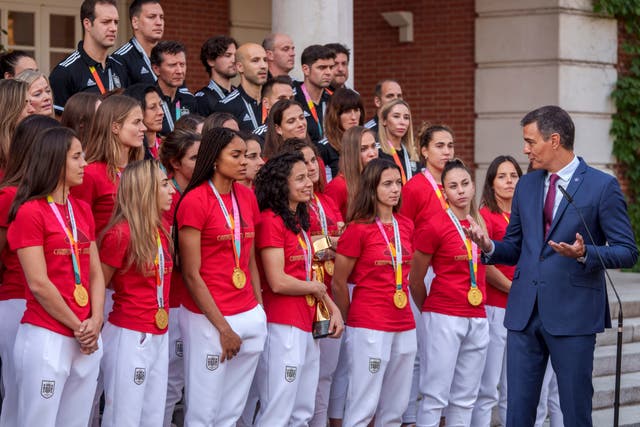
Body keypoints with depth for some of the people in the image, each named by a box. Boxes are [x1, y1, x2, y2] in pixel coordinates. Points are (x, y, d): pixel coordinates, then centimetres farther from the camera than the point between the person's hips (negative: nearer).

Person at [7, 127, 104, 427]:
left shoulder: (83, 210, 13)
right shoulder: (29, 212, -9)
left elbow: (95, 273, 10)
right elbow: (38, 283, -14)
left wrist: (95, 322, -6)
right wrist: (77, 327, -9)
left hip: (87, 341, 7)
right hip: (46, 338, -7)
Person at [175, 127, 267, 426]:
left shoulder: (247, 197, 9)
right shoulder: (195, 200, -11)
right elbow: (191, 274, -12)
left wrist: (259, 309, 8)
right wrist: (223, 328, -12)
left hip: (250, 317, 6)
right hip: (208, 319, -6)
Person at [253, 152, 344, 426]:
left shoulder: (300, 221, 15)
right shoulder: (271, 221, -13)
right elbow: (278, 282, -18)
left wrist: (332, 307, 5)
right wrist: (316, 288, -3)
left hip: (306, 326, 9)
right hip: (283, 328, -9)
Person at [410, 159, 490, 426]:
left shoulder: (481, 225, 9)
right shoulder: (434, 226, -8)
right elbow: (415, 280, 0)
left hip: (477, 319, 6)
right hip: (444, 319, -6)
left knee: (465, 398, 10)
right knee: (435, 397, -6)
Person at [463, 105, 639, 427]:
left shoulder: (602, 186, -5)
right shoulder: (526, 186, 13)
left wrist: (584, 254, -23)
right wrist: (490, 247, -3)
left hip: (573, 314, -5)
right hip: (524, 312, 5)